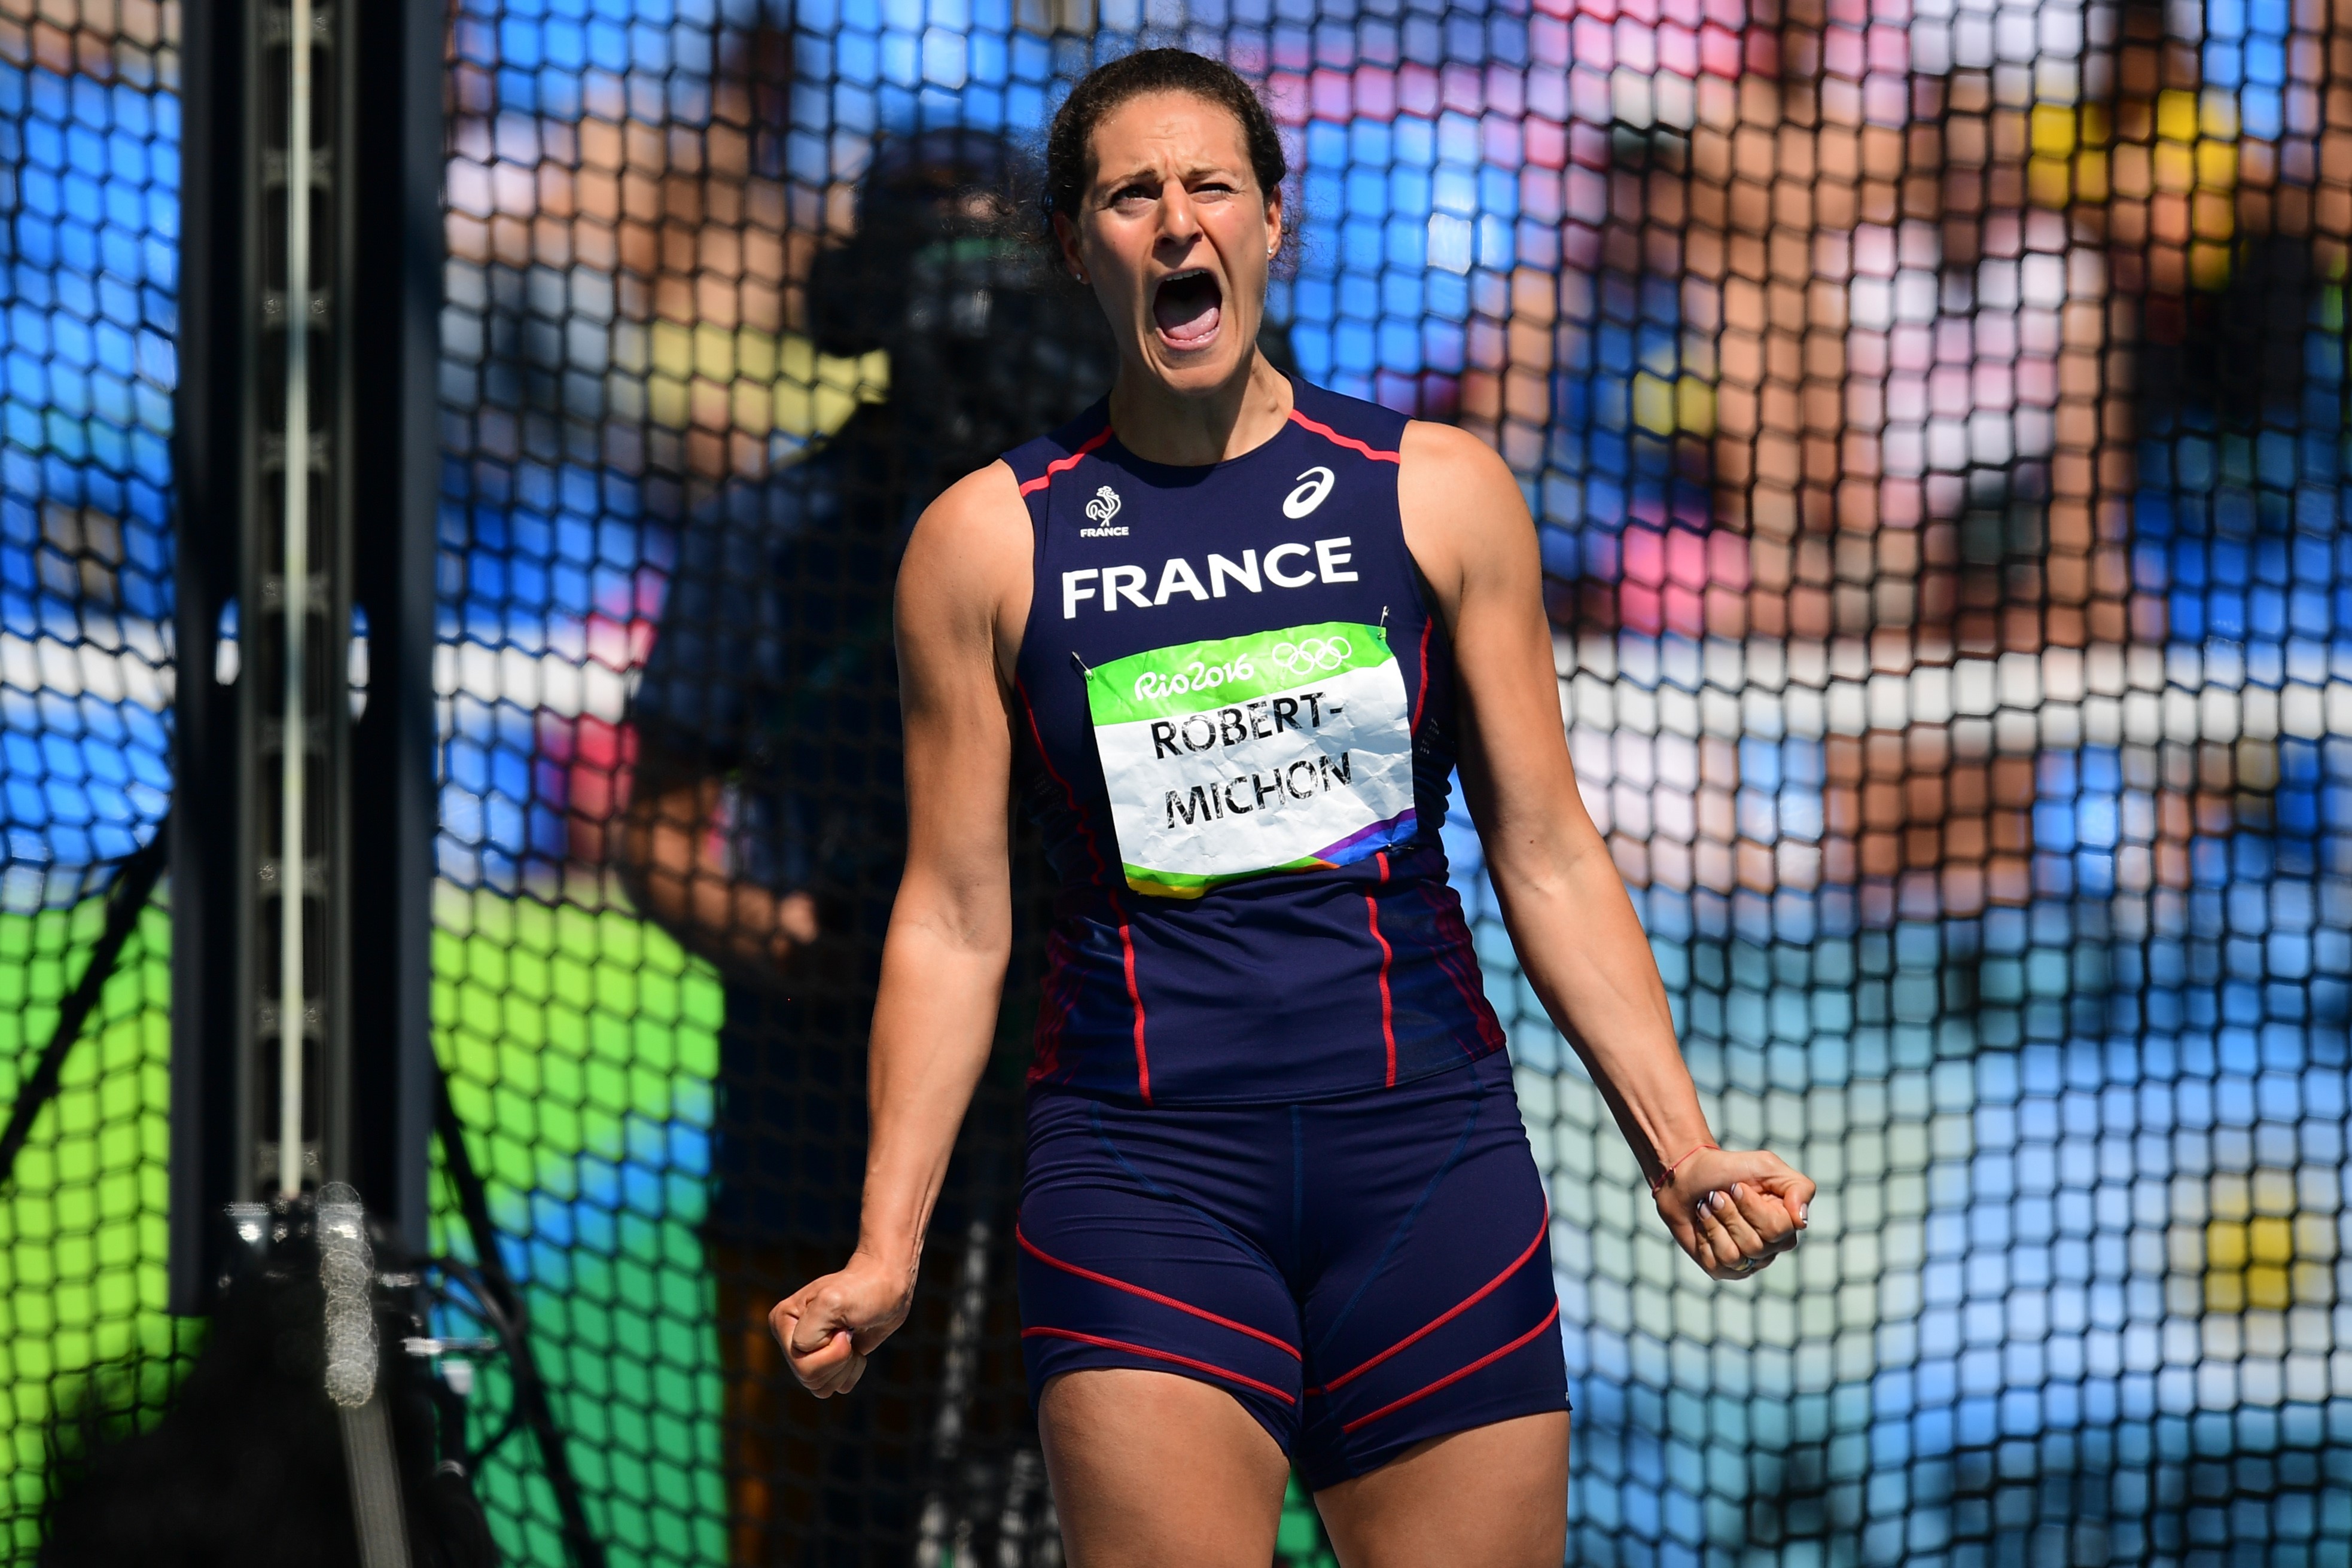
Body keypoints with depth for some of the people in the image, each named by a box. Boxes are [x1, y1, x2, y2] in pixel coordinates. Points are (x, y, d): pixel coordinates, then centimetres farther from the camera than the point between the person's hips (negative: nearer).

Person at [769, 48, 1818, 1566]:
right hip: (1143, 1175, -1)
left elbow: (1549, 857, 10)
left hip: (1429, 1156, 1)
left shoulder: (1439, 494, 7)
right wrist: (889, 1246, -1)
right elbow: (955, 918, 7)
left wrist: (1683, 1152, 2)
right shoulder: (990, 540, 5)